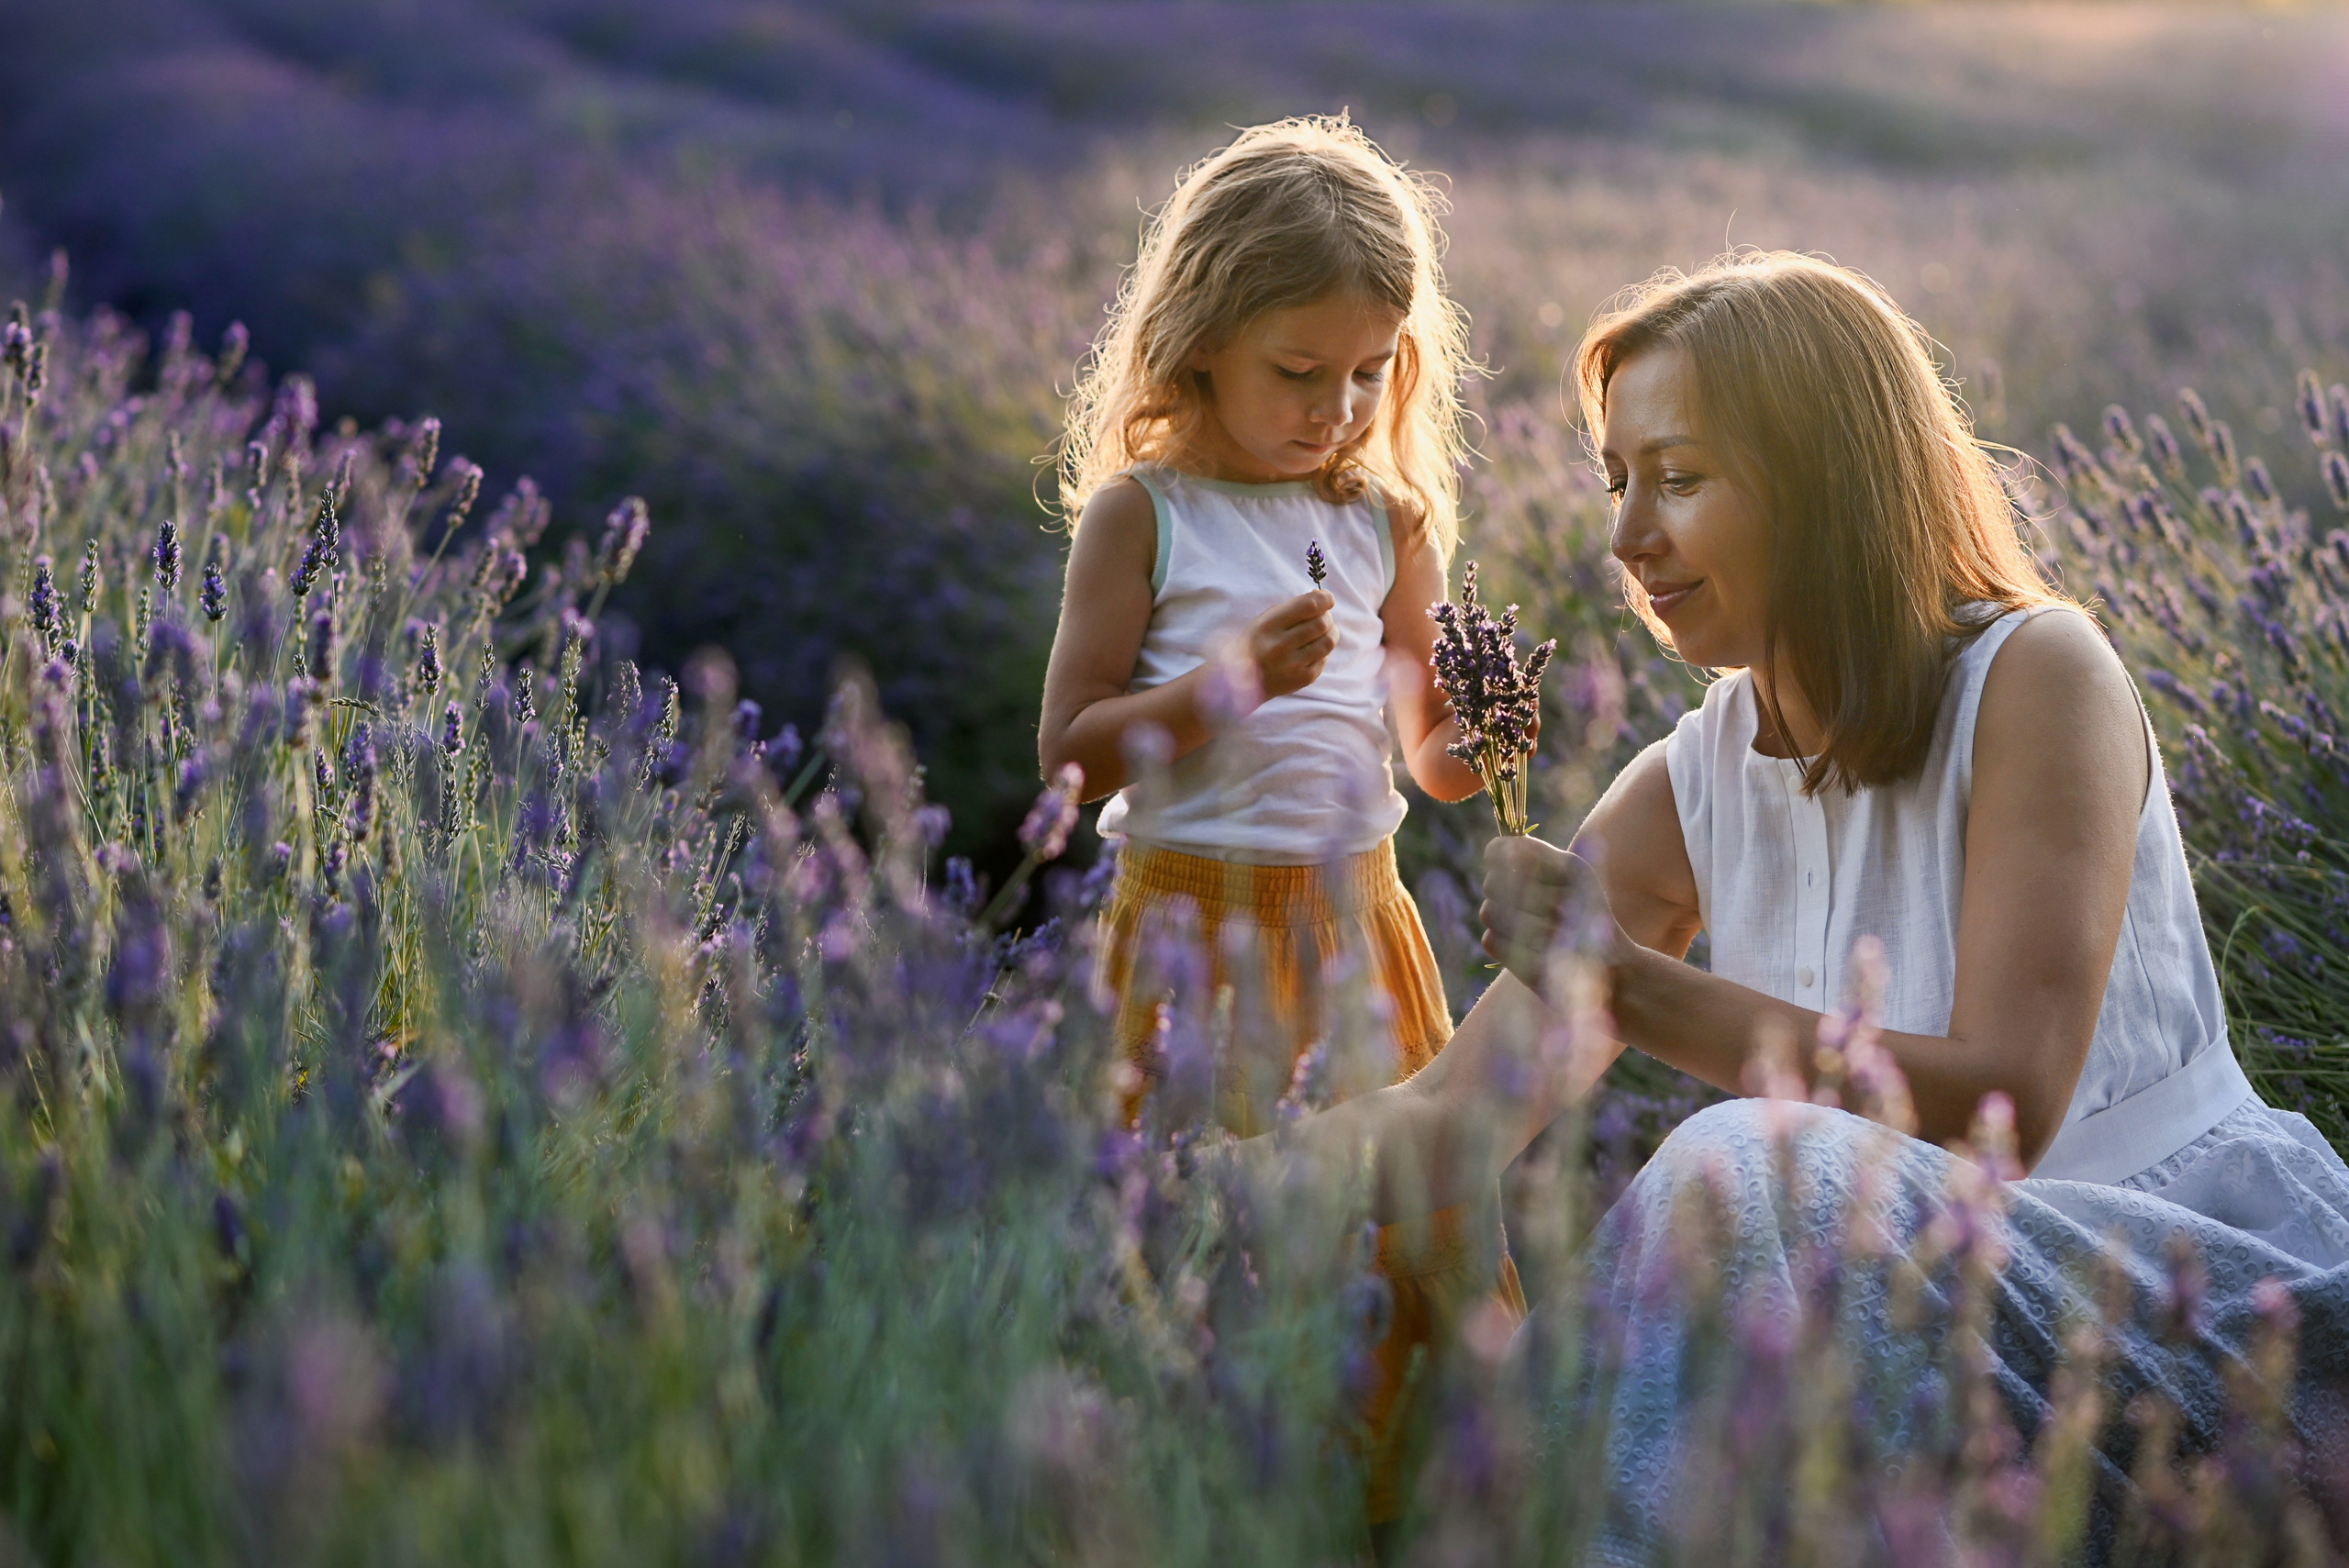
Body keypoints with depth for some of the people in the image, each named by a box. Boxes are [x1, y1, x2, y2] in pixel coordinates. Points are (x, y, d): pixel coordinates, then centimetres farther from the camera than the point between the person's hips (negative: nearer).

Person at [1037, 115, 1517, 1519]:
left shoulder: (1387, 522, 9)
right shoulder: (1142, 514, -5)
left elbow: (1432, 764, 12)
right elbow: (1071, 751, -7)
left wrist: (1469, 733, -10)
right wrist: (1230, 681, -19)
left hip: (1362, 915, 5)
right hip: (1204, 920, -5)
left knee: (1427, 1218, 6)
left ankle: (1411, 1487, 19)